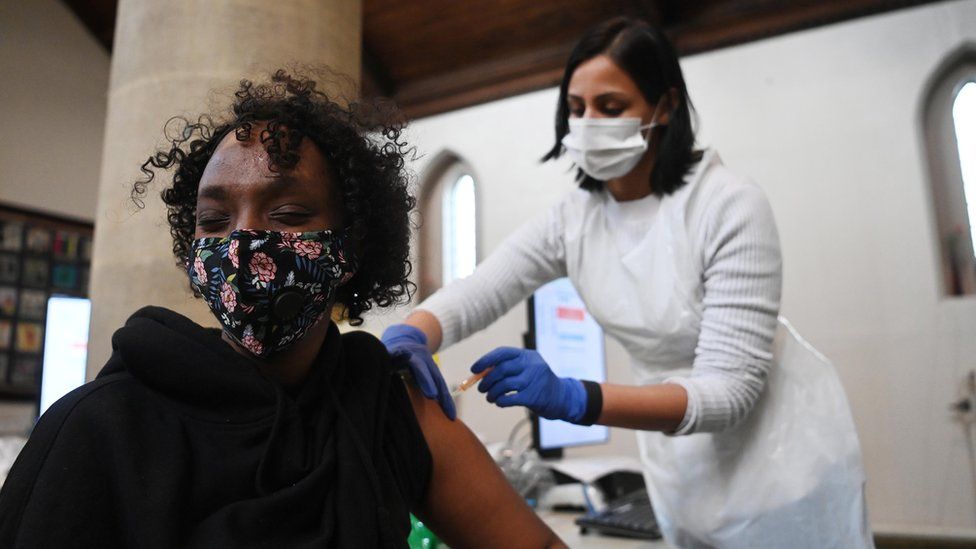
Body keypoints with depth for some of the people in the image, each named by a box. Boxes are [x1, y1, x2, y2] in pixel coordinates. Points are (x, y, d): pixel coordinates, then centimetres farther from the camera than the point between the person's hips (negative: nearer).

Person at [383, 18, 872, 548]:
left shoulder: (729, 205, -24)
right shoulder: (572, 219, -9)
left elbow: (729, 389, -28)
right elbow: (472, 292, -14)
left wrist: (572, 398, -41)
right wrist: (407, 336, -37)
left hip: (783, 454, -4)